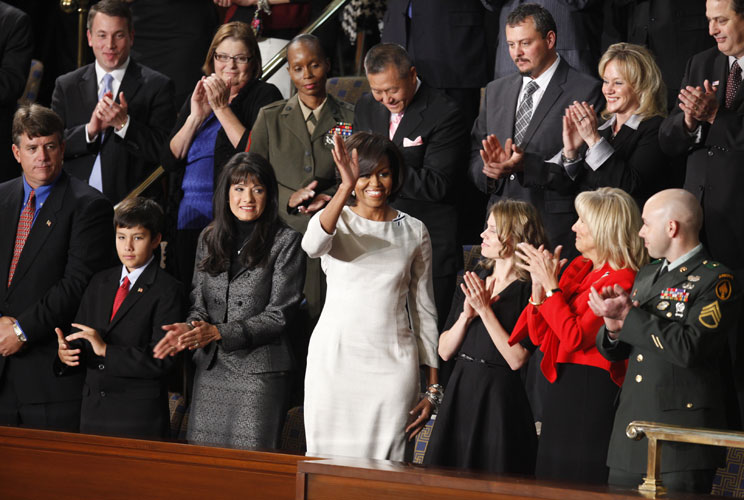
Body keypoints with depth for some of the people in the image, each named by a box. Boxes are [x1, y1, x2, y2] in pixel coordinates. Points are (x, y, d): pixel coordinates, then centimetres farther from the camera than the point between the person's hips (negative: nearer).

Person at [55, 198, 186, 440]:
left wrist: (106, 350, -20)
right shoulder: (99, 283, 14)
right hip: (93, 412, 5)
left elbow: (162, 360, -15)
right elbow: (80, 338, 14)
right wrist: (64, 353, -9)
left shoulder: (168, 291, -7)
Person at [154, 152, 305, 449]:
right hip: (210, 371, 5)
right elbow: (199, 301, 14)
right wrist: (190, 327, -10)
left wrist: (217, 332, -15)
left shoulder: (285, 242, -3)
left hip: (259, 372, -5)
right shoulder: (209, 238, 13)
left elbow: (278, 316, -7)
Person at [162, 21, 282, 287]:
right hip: (184, 222, 5)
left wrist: (222, 108, -11)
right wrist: (196, 116, -4)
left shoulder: (265, 96, 1)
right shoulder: (196, 98, 17)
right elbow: (169, 161, 8)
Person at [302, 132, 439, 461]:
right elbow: (313, 245, -21)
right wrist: (346, 188, -33)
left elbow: (423, 308, 13)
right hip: (335, 357, -1)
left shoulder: (414, 231, 10)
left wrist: (433, 388, 8)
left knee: (384, 464, -3)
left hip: (392, 363, 1)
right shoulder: (335, 220, 5)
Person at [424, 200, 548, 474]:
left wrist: (485, 311, -16)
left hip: (500, 398, -6)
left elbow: (516, 359, -17)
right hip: (460, 392, 6)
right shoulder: (472, 282, 11)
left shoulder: (529, 290, -9)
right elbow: (445, 351, 8)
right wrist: (466, 315, -8)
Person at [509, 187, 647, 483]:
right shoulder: (578, 270, 13)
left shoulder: (621, 279, -13)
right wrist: (539, 283, 0)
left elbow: (576, 337, -21)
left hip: (592, 390, -9)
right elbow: (539, 337, 13)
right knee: (551, 477, 11)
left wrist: (550, 285, -16)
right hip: (560, 387, 9)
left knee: (580, 483, -5)